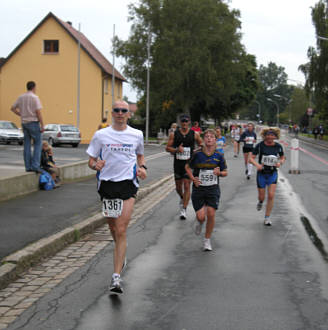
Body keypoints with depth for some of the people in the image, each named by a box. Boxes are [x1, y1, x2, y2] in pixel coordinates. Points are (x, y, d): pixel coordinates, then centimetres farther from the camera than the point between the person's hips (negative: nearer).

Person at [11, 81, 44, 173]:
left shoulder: (21, 97, 8)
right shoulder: (35, 97, -11)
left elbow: (13, 108, 15)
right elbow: (38, 112, -16)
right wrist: (42, 126, -11)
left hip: (24, 123, 6)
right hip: (33, 123, -6)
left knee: (27, 145, 8)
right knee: (37, 144, 0)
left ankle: (28, 166, 8)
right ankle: (35, 166, -9)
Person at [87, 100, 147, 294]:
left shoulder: (137, 135, 6)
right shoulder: (101, 135, 3)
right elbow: (91, 160, 7)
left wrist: (143, 167, 3)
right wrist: (95, 165, -16)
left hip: (128, 184, -2)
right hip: (107, 183, 2)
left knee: (121, 231, -12)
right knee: (113, 228, 15)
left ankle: (117, 277, -16)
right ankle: (122, 257, 47)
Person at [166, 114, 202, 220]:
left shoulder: (194, 134, 0)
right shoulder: (174, 134, 1)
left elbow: (201, 145, 13)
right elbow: (167, 148, 0)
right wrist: (176, 150, -18)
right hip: (177, 163, 2)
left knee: (187, 186, -10)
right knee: (178, 186, 13)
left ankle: (184, 209, -7)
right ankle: (182, 198, 45)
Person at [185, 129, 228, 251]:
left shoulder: (219, 155, -2)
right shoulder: (197, 154, -6)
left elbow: (225, 172, 9)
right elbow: (188, 167, 8)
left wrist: (219, 172, -14)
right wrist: (193, 178, -8)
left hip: (213, 189, 1)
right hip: (198, 189, -1)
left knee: (211, 214, -8)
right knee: (201, 217, -6)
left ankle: (207, 240, 11)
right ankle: (200, 223, 34)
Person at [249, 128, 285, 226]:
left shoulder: (278, 146, -4)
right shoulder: (260, 145, -11)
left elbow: (282, 158, 9)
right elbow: (251, 158, -8)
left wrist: (280, 162, -14)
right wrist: (257, 164, -28)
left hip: (273, 173, 1)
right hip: (261, 173, -1)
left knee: (271, 195, -9)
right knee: (262, 197, 5)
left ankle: (267, 217, 5)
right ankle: (260, 202, 45)